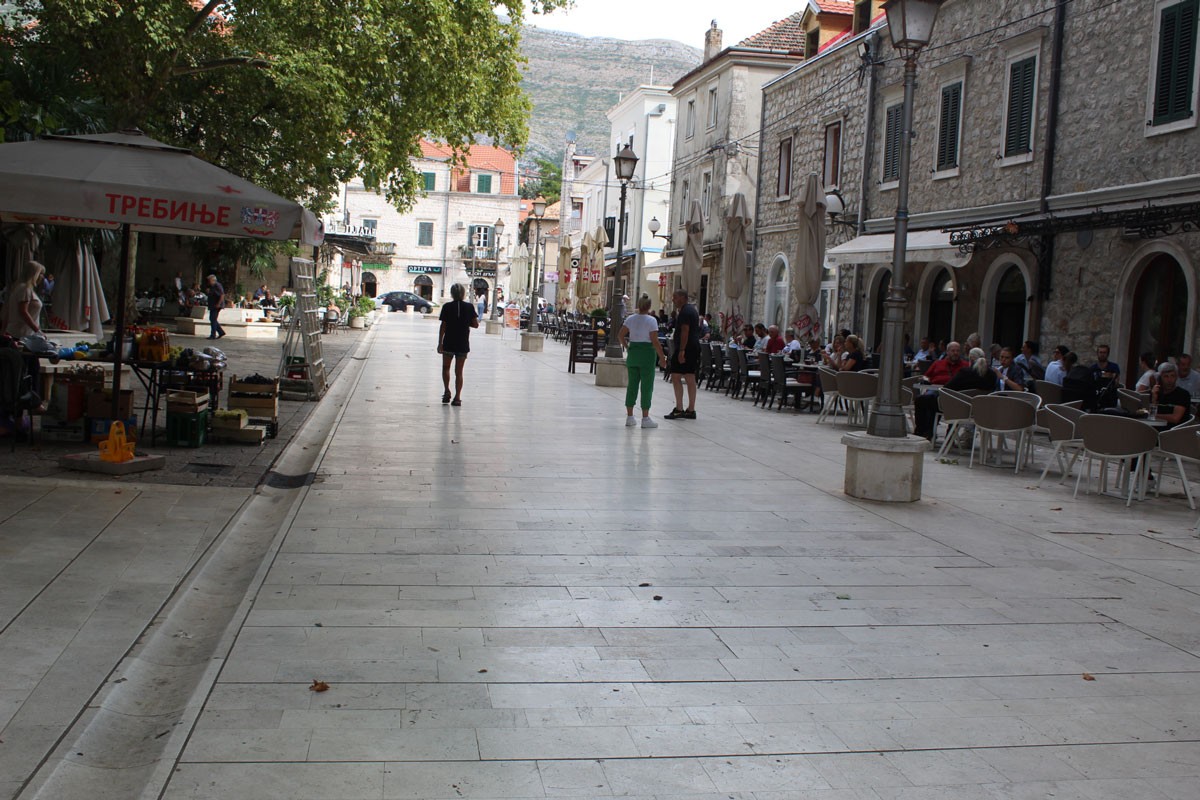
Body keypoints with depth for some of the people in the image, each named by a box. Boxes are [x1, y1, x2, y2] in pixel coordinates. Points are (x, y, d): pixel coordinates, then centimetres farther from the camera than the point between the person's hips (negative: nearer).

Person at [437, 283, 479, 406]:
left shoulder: (447, 307, -6)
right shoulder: (469, 307, -3)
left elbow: (443, 326, -6)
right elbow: (476, 324, -2)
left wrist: (440, 343, -1)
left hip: (449, 343, -1)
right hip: (463, 344, 1)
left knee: (446, 367, 19)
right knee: (459, 372, 7)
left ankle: (447, 391, 6)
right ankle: (457, 397, 4)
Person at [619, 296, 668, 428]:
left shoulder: (630, 319, 4)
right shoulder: (651, 320, -11)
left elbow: (620, 335, 3)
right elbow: (655, 341, -15)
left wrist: (627, 348, 13)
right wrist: (662, 357, -9)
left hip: (633, 352, 5)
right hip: (647, 353, -5)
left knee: (632, 384, 11)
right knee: (646, 386, 1)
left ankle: (629, 417, 14)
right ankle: (645, 418, 3)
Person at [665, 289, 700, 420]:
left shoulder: (685, 311, -13)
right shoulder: (692, 309, 18)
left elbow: (685, 331, -20)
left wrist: (681, 351, -23)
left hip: (685, 349, -10)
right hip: (694, 348, 10)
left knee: (676, 377, -8)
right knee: (690, 379, 9)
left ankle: (679, 409, -10)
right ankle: (691, 410, 10)